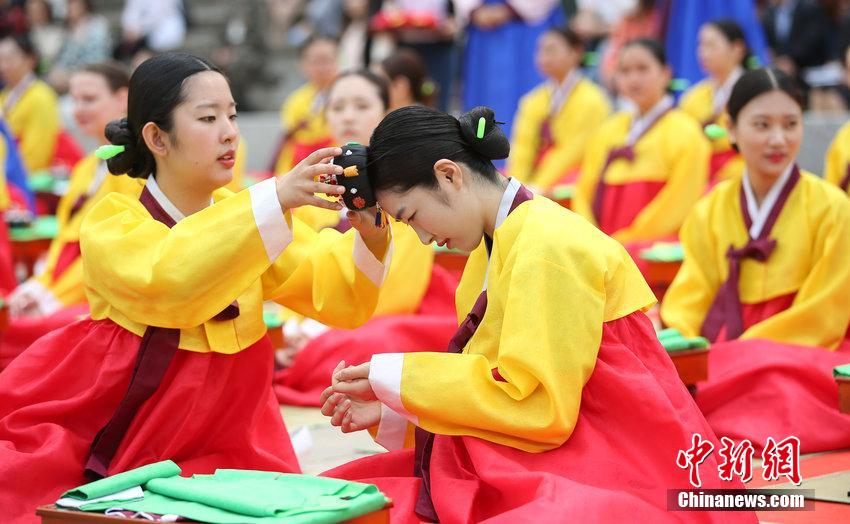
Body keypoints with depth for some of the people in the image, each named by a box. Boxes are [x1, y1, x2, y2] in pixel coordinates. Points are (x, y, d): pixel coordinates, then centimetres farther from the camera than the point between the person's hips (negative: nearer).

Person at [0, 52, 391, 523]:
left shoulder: (249, 217, 3)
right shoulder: (110, 222, -12)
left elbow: (338, 297, -8)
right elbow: (168, 282, -34)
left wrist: (370, 240, -28)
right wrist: (277, 198, -41)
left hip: (214, 455, 4)